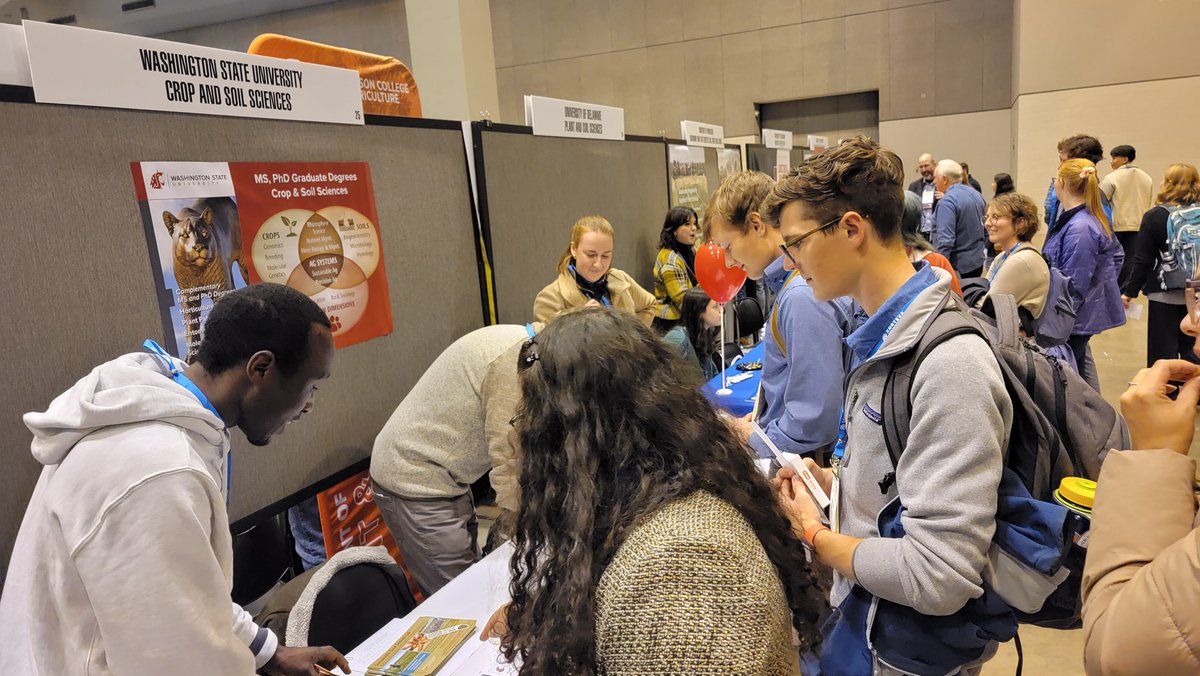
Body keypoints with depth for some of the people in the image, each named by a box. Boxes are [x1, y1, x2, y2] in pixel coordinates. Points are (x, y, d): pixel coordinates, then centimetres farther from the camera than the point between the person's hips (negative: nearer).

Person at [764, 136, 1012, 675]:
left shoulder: (949, 363, -28)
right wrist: (835, 485, -2)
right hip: (859, 616, 8)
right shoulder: (884, 337, 1)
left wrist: (815, 534, -18)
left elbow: (937, 579, -31)